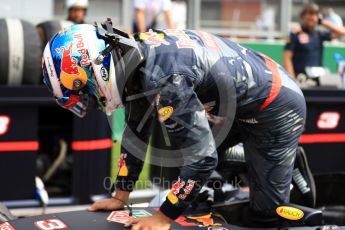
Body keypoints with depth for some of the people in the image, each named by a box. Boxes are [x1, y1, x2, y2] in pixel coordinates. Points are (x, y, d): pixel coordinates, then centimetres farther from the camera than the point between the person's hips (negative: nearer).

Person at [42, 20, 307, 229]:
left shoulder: (163, 79, -35)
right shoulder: (135, 51, -5)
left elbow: (202, 158, -32)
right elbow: (136, 133, 7)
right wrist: (120, 198, 10)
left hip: (274, 106, -8)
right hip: (240, 100, 8)